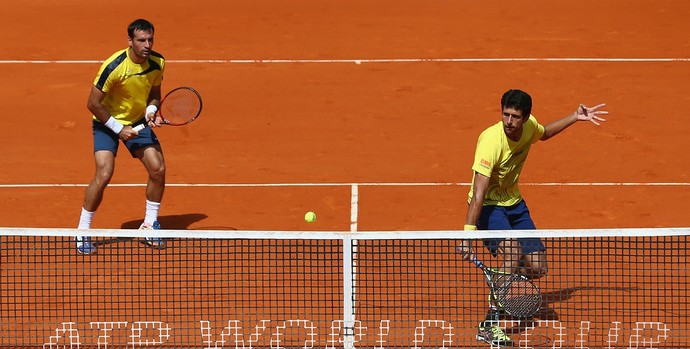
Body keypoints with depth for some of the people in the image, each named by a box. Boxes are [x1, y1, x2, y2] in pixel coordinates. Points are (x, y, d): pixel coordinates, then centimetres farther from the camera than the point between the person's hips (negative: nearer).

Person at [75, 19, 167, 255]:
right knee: (104, 175, -20)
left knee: (158, 169, -6)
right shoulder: (114, 67, -29)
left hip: (138, 121, 5)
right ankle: (82, 231, -5)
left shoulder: (157, 63, -12)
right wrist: (119, 128, -19)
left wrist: (151, 111, -17)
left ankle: (150, 224, 14)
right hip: (107, 122, -5)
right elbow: (93, 104, -21)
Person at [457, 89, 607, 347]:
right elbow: (478, 193, -36)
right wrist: (468, 235, -43)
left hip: (514, 203, 7)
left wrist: (576, 118, 11)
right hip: (489, 206, -7)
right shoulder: (491, 141, -31)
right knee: (513, 251, -32)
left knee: (537, 268, 3)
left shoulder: (529, 126, -10)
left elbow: (543, 133, 19)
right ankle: (489, 325, -26)